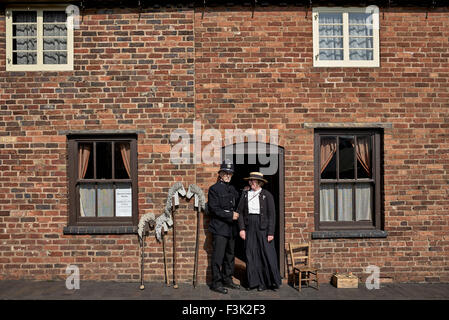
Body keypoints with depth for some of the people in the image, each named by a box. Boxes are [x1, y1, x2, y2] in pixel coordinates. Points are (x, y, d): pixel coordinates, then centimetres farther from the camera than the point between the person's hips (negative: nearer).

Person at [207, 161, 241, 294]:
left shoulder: (232, 189, 16)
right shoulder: (214, 189, -6)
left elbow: (237, 205, 23)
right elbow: (214, 209, -13)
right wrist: (230, 215, -16)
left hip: (231, 228, 7)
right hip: (220, 228, -7)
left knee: (230, 255, 14)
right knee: (218, 256, -5)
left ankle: (227, 279, 25)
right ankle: (216, 283, 5)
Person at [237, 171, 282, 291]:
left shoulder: (267, 195, -1)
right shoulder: (245, 194, 9)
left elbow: (272, 214, -3)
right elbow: (240, 212, 9)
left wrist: (271, 232, -8)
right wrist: (242, 228, -1)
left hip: (263, 227, -3)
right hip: (249, 227, 3)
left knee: (267, 254, -1)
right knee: (251, 254, 4)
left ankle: (273, 281, 13)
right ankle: (255, 281, 14)